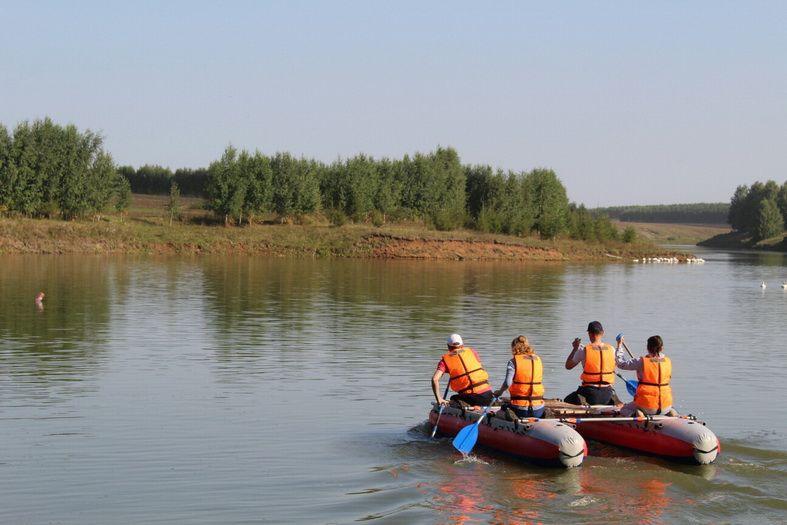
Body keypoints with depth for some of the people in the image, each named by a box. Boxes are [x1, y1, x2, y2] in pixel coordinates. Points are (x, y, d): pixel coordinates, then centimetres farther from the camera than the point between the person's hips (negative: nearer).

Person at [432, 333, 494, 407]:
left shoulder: (445, 360, 7)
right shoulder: (471, 351, 15)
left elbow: (435, 379, -5)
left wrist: (439, 399, -2)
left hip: (471, 398, -3)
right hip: (487, 394, 3)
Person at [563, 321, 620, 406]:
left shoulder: (584, 350, -9)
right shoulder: (611, 350, 0)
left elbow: (568, 366, 3)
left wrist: (575, 348, 14)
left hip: (589, 393, -2)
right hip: (607, 393, 2)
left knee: (567, 401, 21)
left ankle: (582, 402, -5)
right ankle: (613, 399, 1)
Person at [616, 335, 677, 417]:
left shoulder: (642, 362, -11)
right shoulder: (668, 361, 1)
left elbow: (621, 363, -4)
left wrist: (619, 346, 8)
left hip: (647, 406, -4)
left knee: (624, 410, 17)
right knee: (670, 409, 38)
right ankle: (672, 413, 3)